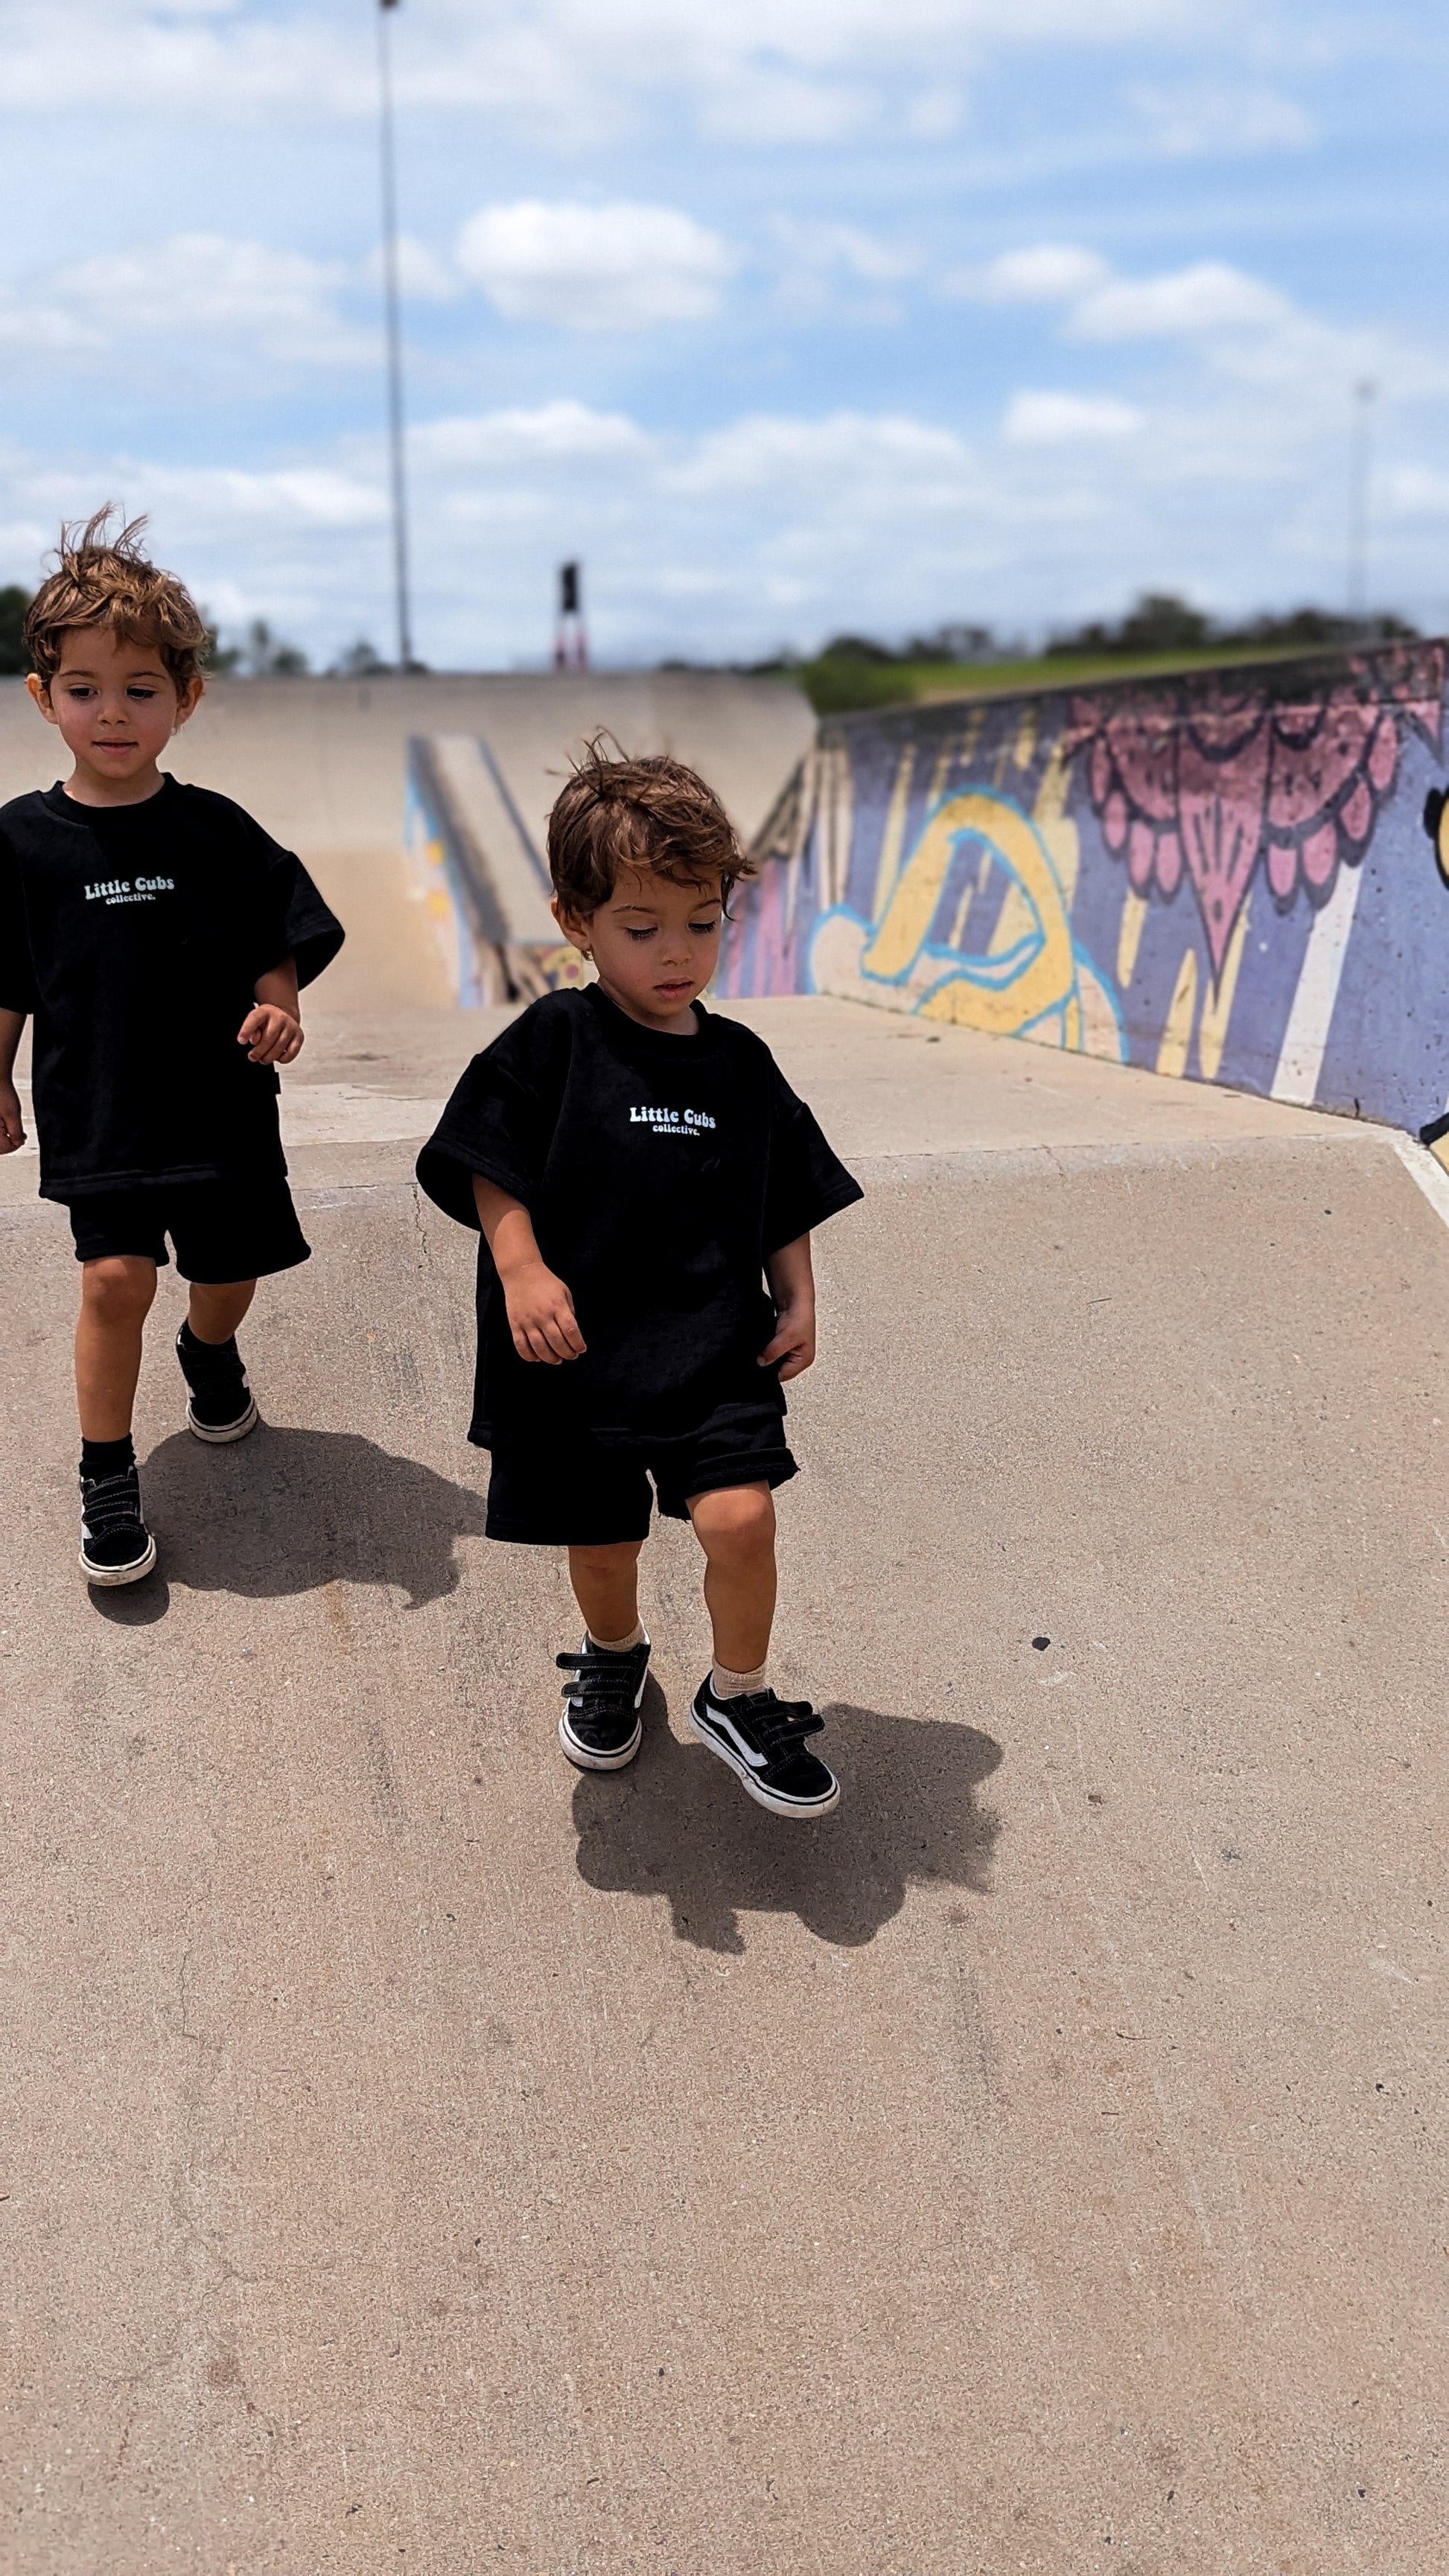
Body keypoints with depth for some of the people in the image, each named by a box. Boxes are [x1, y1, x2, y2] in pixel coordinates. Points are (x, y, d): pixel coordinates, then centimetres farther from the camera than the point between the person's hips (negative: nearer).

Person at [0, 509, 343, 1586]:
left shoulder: (216, 832, -5)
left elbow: (279, 944, 3)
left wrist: (275, 1011, -16)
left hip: (220, 1104, 1)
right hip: (96, 1113, -1)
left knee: (229, 1271, 14)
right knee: (115, 1279, -12)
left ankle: (209, 1353, 51)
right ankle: (107, 1474, 6)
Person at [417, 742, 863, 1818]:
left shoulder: (740, 1063, 5)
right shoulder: (554, 1040, -5)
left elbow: (787, 1202, 14)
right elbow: (489, 1168, -6)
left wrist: (799, 1302, 5)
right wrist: (522, 1269, -19)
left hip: (716, 1347, 1)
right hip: (579, 1349, -1)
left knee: (740, 1516, -16)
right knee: (602, 1543, 12)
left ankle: (740, 1696, 12)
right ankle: (613, 1656, 46)